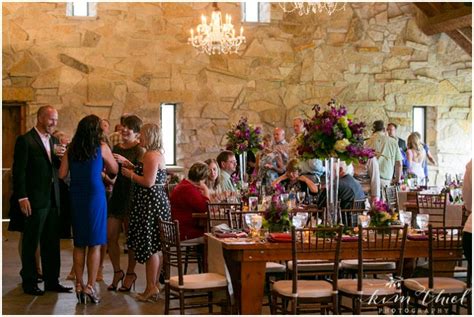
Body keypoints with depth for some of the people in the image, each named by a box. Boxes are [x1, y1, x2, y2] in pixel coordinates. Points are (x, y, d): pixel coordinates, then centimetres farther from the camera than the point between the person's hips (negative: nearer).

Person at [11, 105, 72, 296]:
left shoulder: (54, 140, 13)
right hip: (34, 200, -7)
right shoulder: (25, 140, -8)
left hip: (53, 199, 7)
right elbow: (19, 171, -11)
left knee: (52, 243, 12)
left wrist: (61, 157, -4)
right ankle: (29, 283, 14)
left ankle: (52, 281, 21)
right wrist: (22, 198, -17)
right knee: (31, 243, 4)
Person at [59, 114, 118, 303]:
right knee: (95, 245, 2)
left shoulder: (71, 149, 5)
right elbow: (114, 170, 7)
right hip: (95, 196, -3)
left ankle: (79, 286, 13)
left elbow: (62, 174, 4)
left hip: (76, 197, 4)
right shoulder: (101, 148, -3)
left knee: (79, 244, 12)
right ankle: (90, 287, 0)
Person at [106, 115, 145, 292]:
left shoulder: (139, 150, -6)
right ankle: (117, 272, 20)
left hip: (131, 196, -6)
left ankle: (130, 274, 19)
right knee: (110, 237, 3)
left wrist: (125, 161, -27)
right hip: (116, 195, 6)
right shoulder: (116, 148, 13)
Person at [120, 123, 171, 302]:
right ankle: (152, 287, 18)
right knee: (152, 247, 13)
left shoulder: (151, 155, -16)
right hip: (154, 202, 11)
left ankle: (152, 288, 1)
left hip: (150, 204, -11)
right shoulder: (158, 154, 17)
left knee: (149, 247, -5)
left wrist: (130, 174, -9)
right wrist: (133, 168, 14)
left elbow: (149, 182, -23)